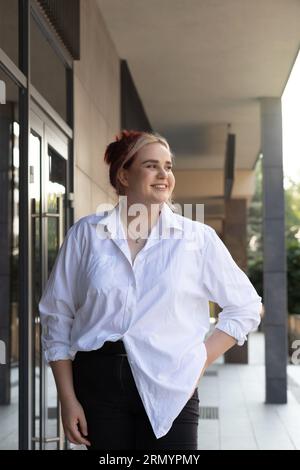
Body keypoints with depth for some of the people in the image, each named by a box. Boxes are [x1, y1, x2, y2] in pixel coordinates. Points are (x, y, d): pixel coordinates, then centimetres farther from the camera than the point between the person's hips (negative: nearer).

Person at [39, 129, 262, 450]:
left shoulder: (198, 238, 2)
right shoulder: (86, 234, 3)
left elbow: (245, 307, 10)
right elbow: (56, 317, 6)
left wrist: (200, 363, 0)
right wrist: (68, 399, 2)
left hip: (168, 387, 0)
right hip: (98, 382, 1)